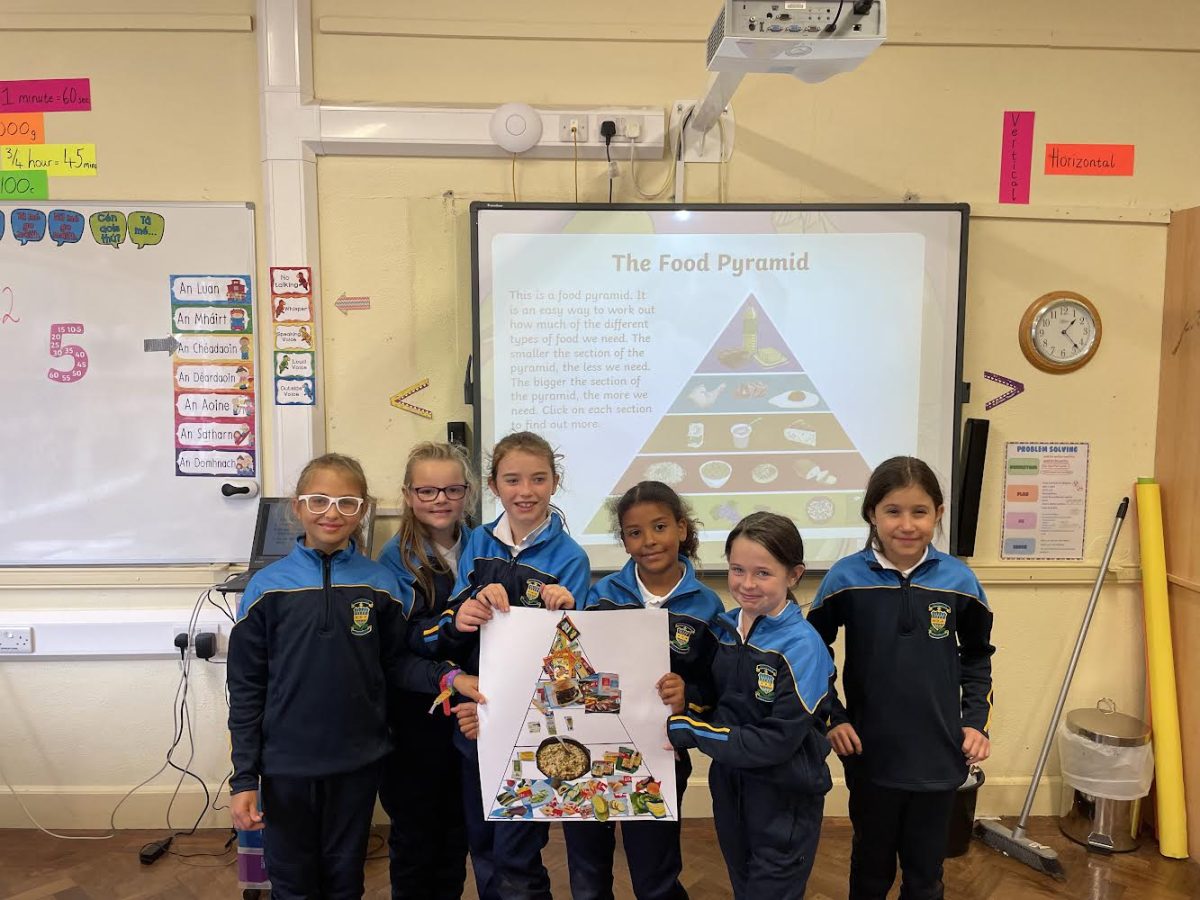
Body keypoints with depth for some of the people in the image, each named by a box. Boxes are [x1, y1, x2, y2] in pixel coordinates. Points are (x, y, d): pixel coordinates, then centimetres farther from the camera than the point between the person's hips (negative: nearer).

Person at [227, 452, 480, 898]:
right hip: (286, 765, -1)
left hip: (357, 762, 1)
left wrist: (448, 677, -16)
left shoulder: (381, 584, -3)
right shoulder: (266, 587, -6)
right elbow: (247, 688, -3)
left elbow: (395, 662, 2)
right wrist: (244, 779, -4)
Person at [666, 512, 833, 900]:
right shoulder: (722, 627, -2)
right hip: (728, 785, 6)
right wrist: (682, 703, -13)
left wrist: (688, 730, -22)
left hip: (785, 798, -6)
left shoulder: (802, 647, -22)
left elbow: (776, 742, -24)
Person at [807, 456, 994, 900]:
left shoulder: (959, 580, -6)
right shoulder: (845, 579, -11)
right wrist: (831, 716, -3)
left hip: (938, 757, 1)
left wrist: (976, 720, 3)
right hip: (870, 755, -1)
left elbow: (977, 655, 10)